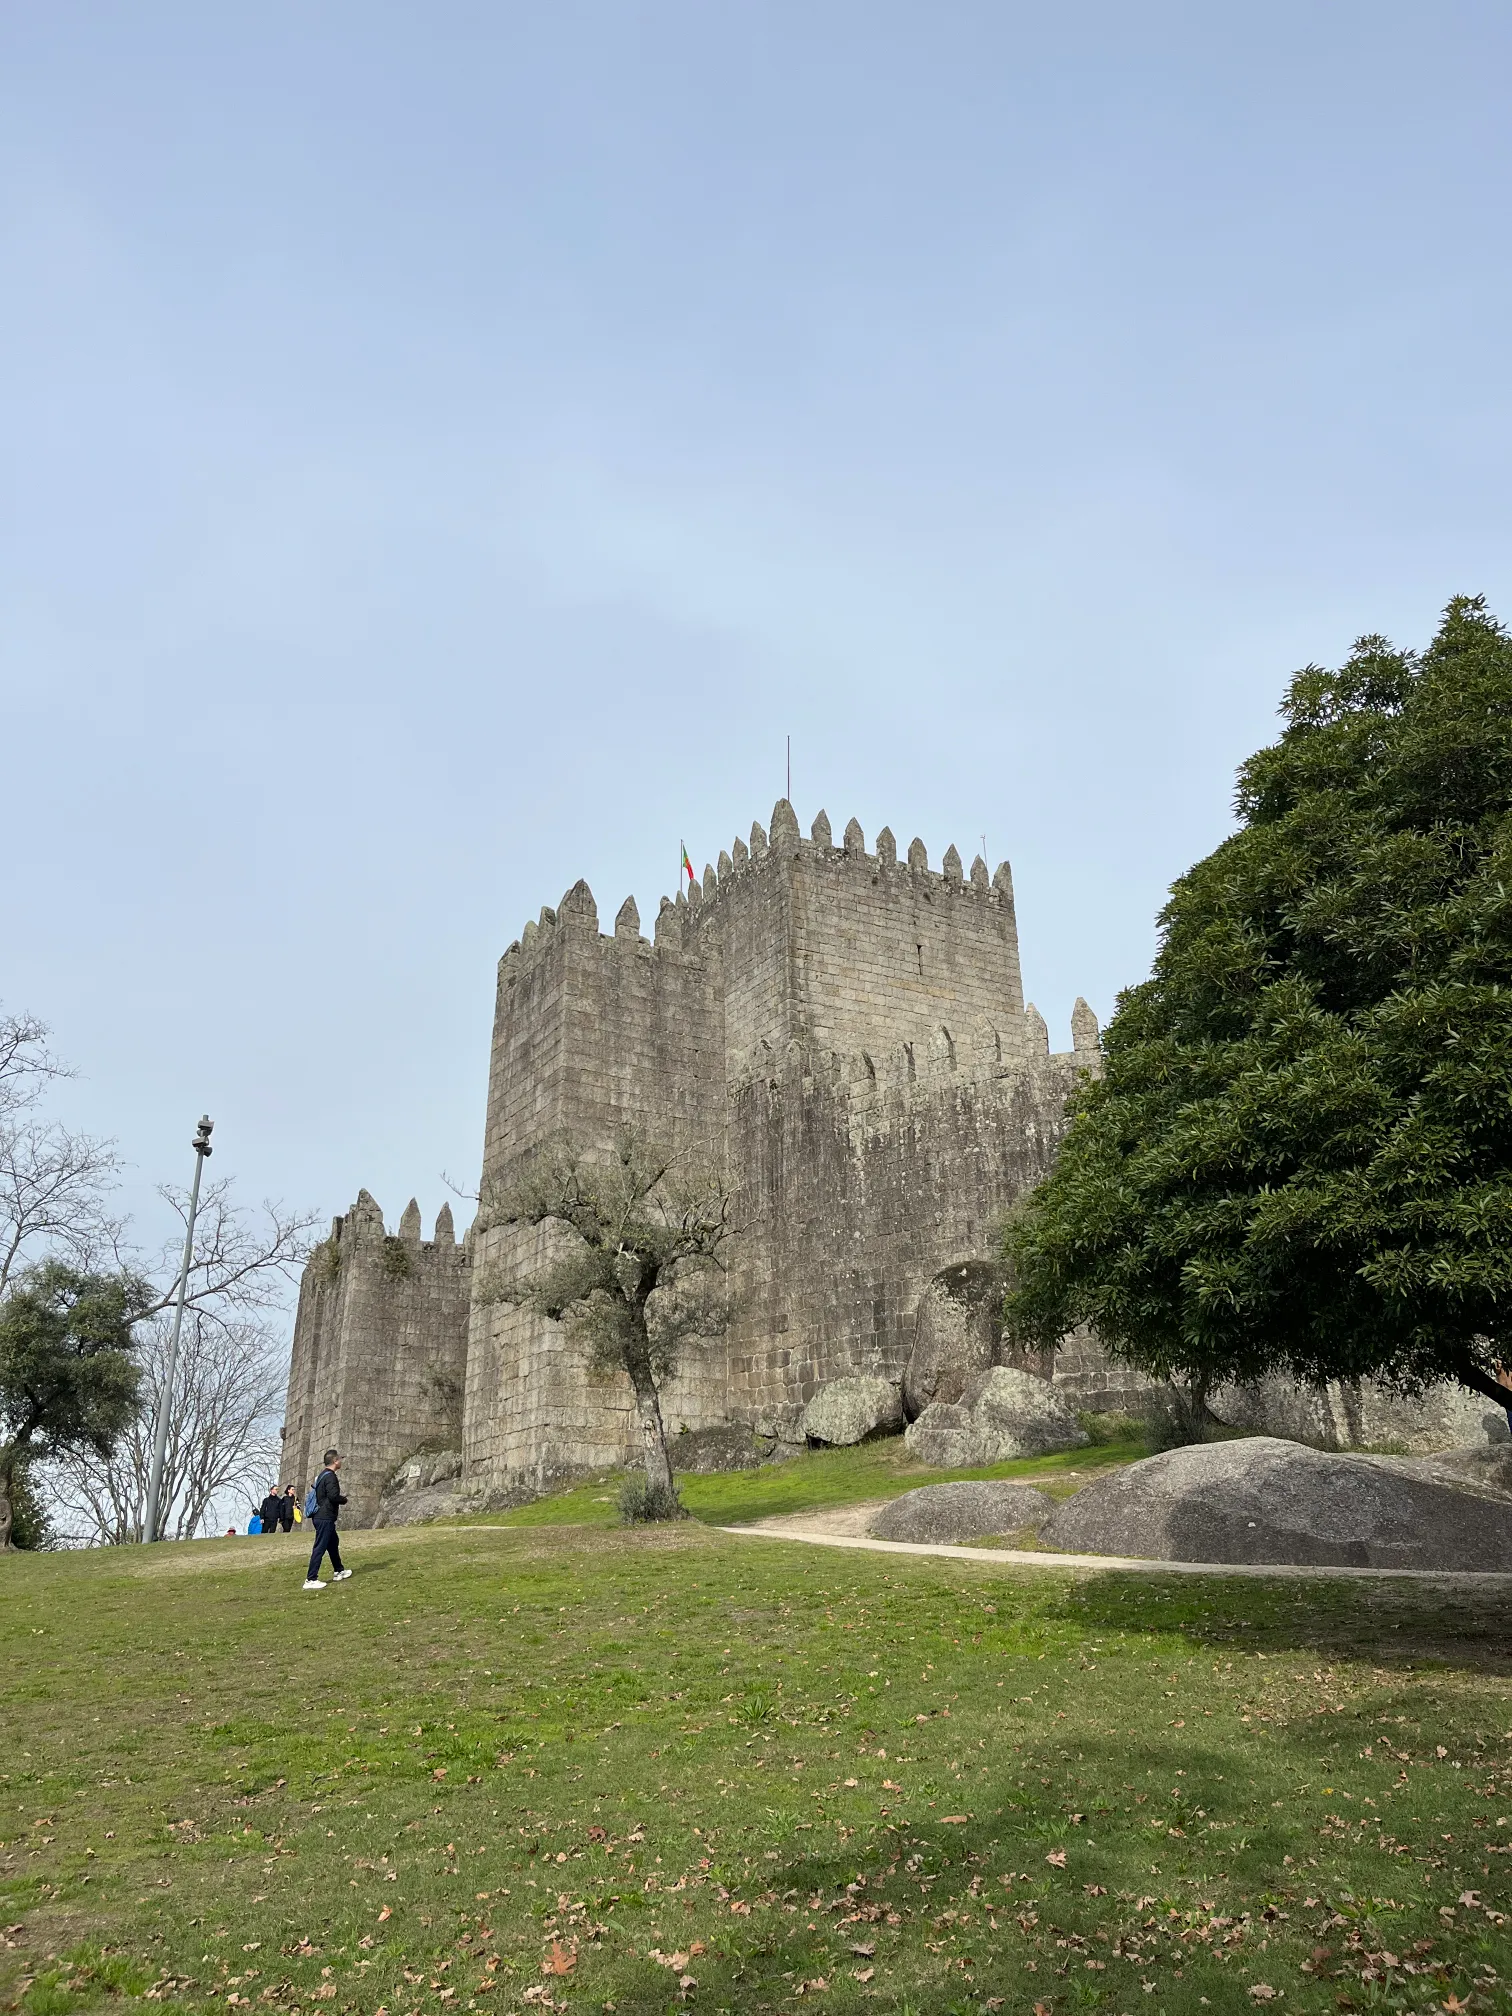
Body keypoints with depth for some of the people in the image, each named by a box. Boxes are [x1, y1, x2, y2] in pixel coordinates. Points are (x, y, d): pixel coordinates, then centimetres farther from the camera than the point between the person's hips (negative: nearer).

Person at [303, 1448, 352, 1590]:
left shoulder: (323, 1475, 15)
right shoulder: (330, 1476, -17)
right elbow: (333, 1496, -25)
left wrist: (341, 1497, 12)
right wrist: (344, 1499, -5)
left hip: (321, 1516, 11)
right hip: (325, 1518, -11)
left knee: (333, 1543, 21)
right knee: (320, 1547, -8)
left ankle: (338, 1572, 33)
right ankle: (311, 1579, -8)